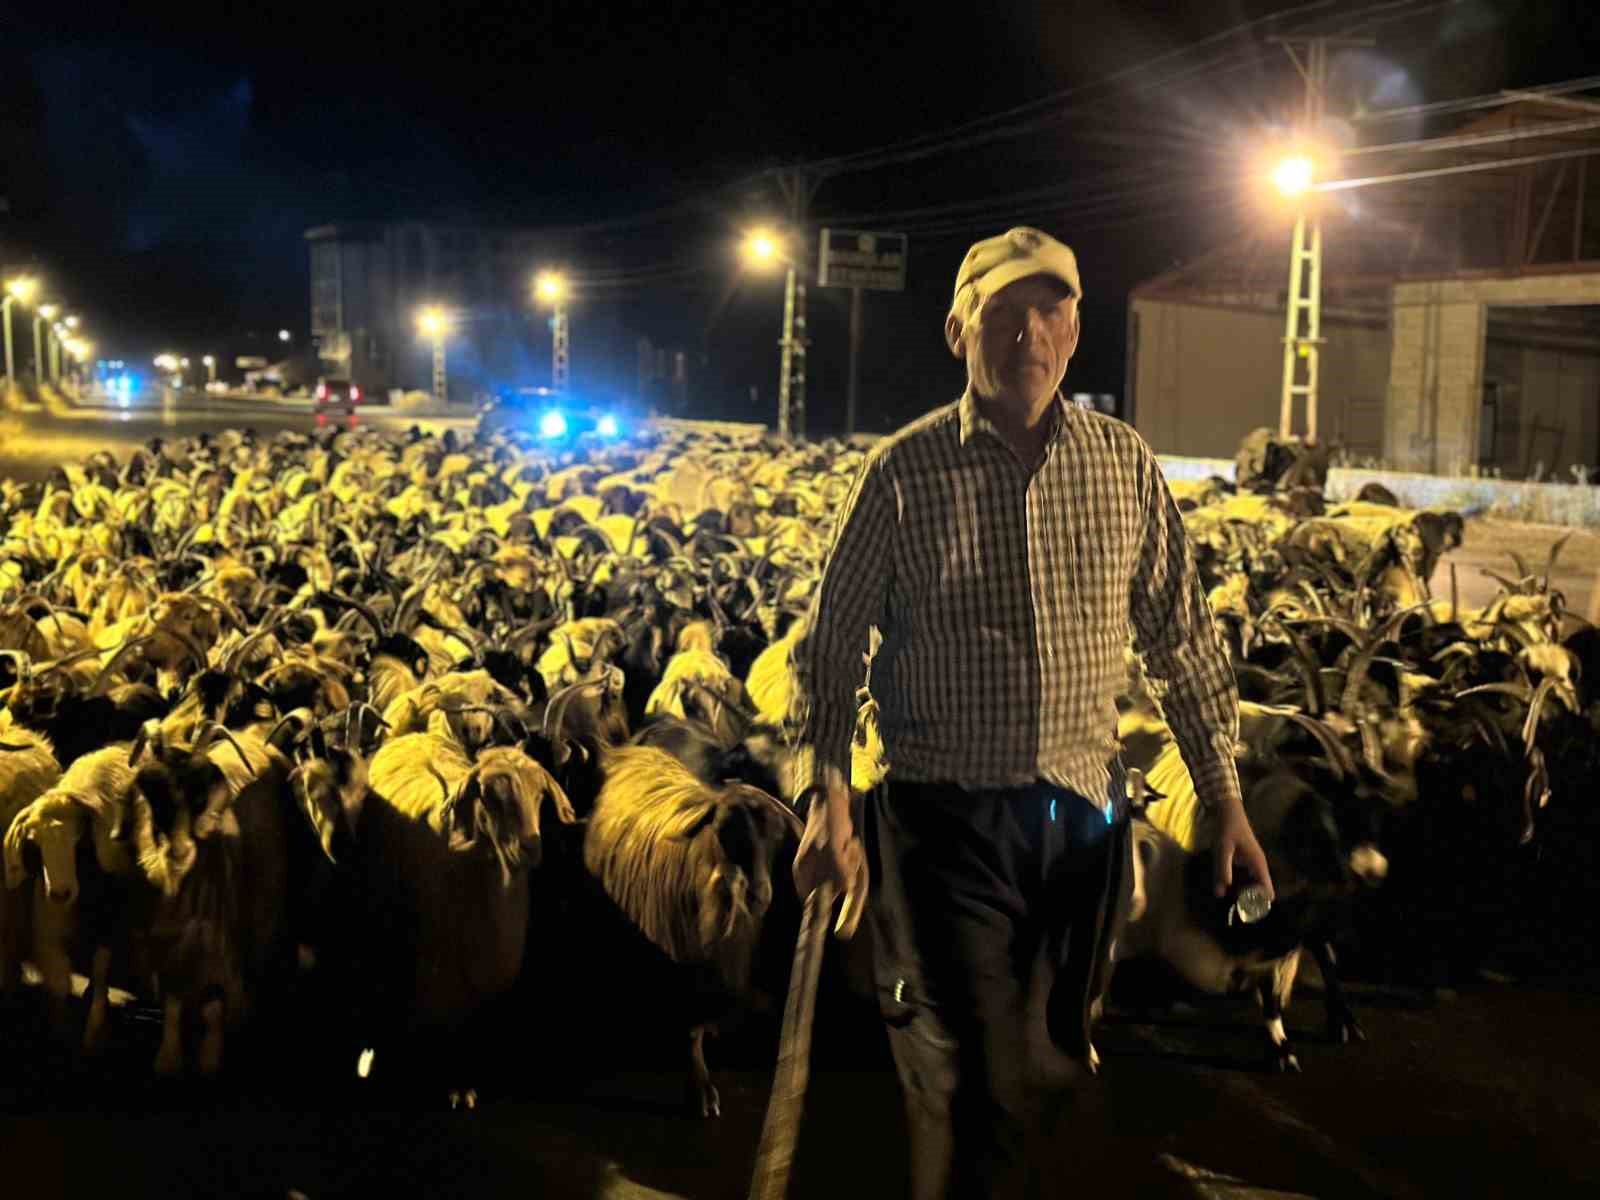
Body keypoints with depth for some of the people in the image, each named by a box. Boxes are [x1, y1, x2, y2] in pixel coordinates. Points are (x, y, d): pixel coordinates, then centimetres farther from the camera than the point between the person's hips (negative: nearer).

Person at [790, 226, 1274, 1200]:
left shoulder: (1127, 465, 1)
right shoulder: (905, 471, -7)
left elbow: (1184, 640, 7)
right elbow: (833, 646, -3)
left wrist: (1226, 798, 5)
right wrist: (830, 798, -13)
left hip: (1086, 812, 4)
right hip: (946, 817, -3)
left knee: (1057, 1065, 20)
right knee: (966, 1080, 6)